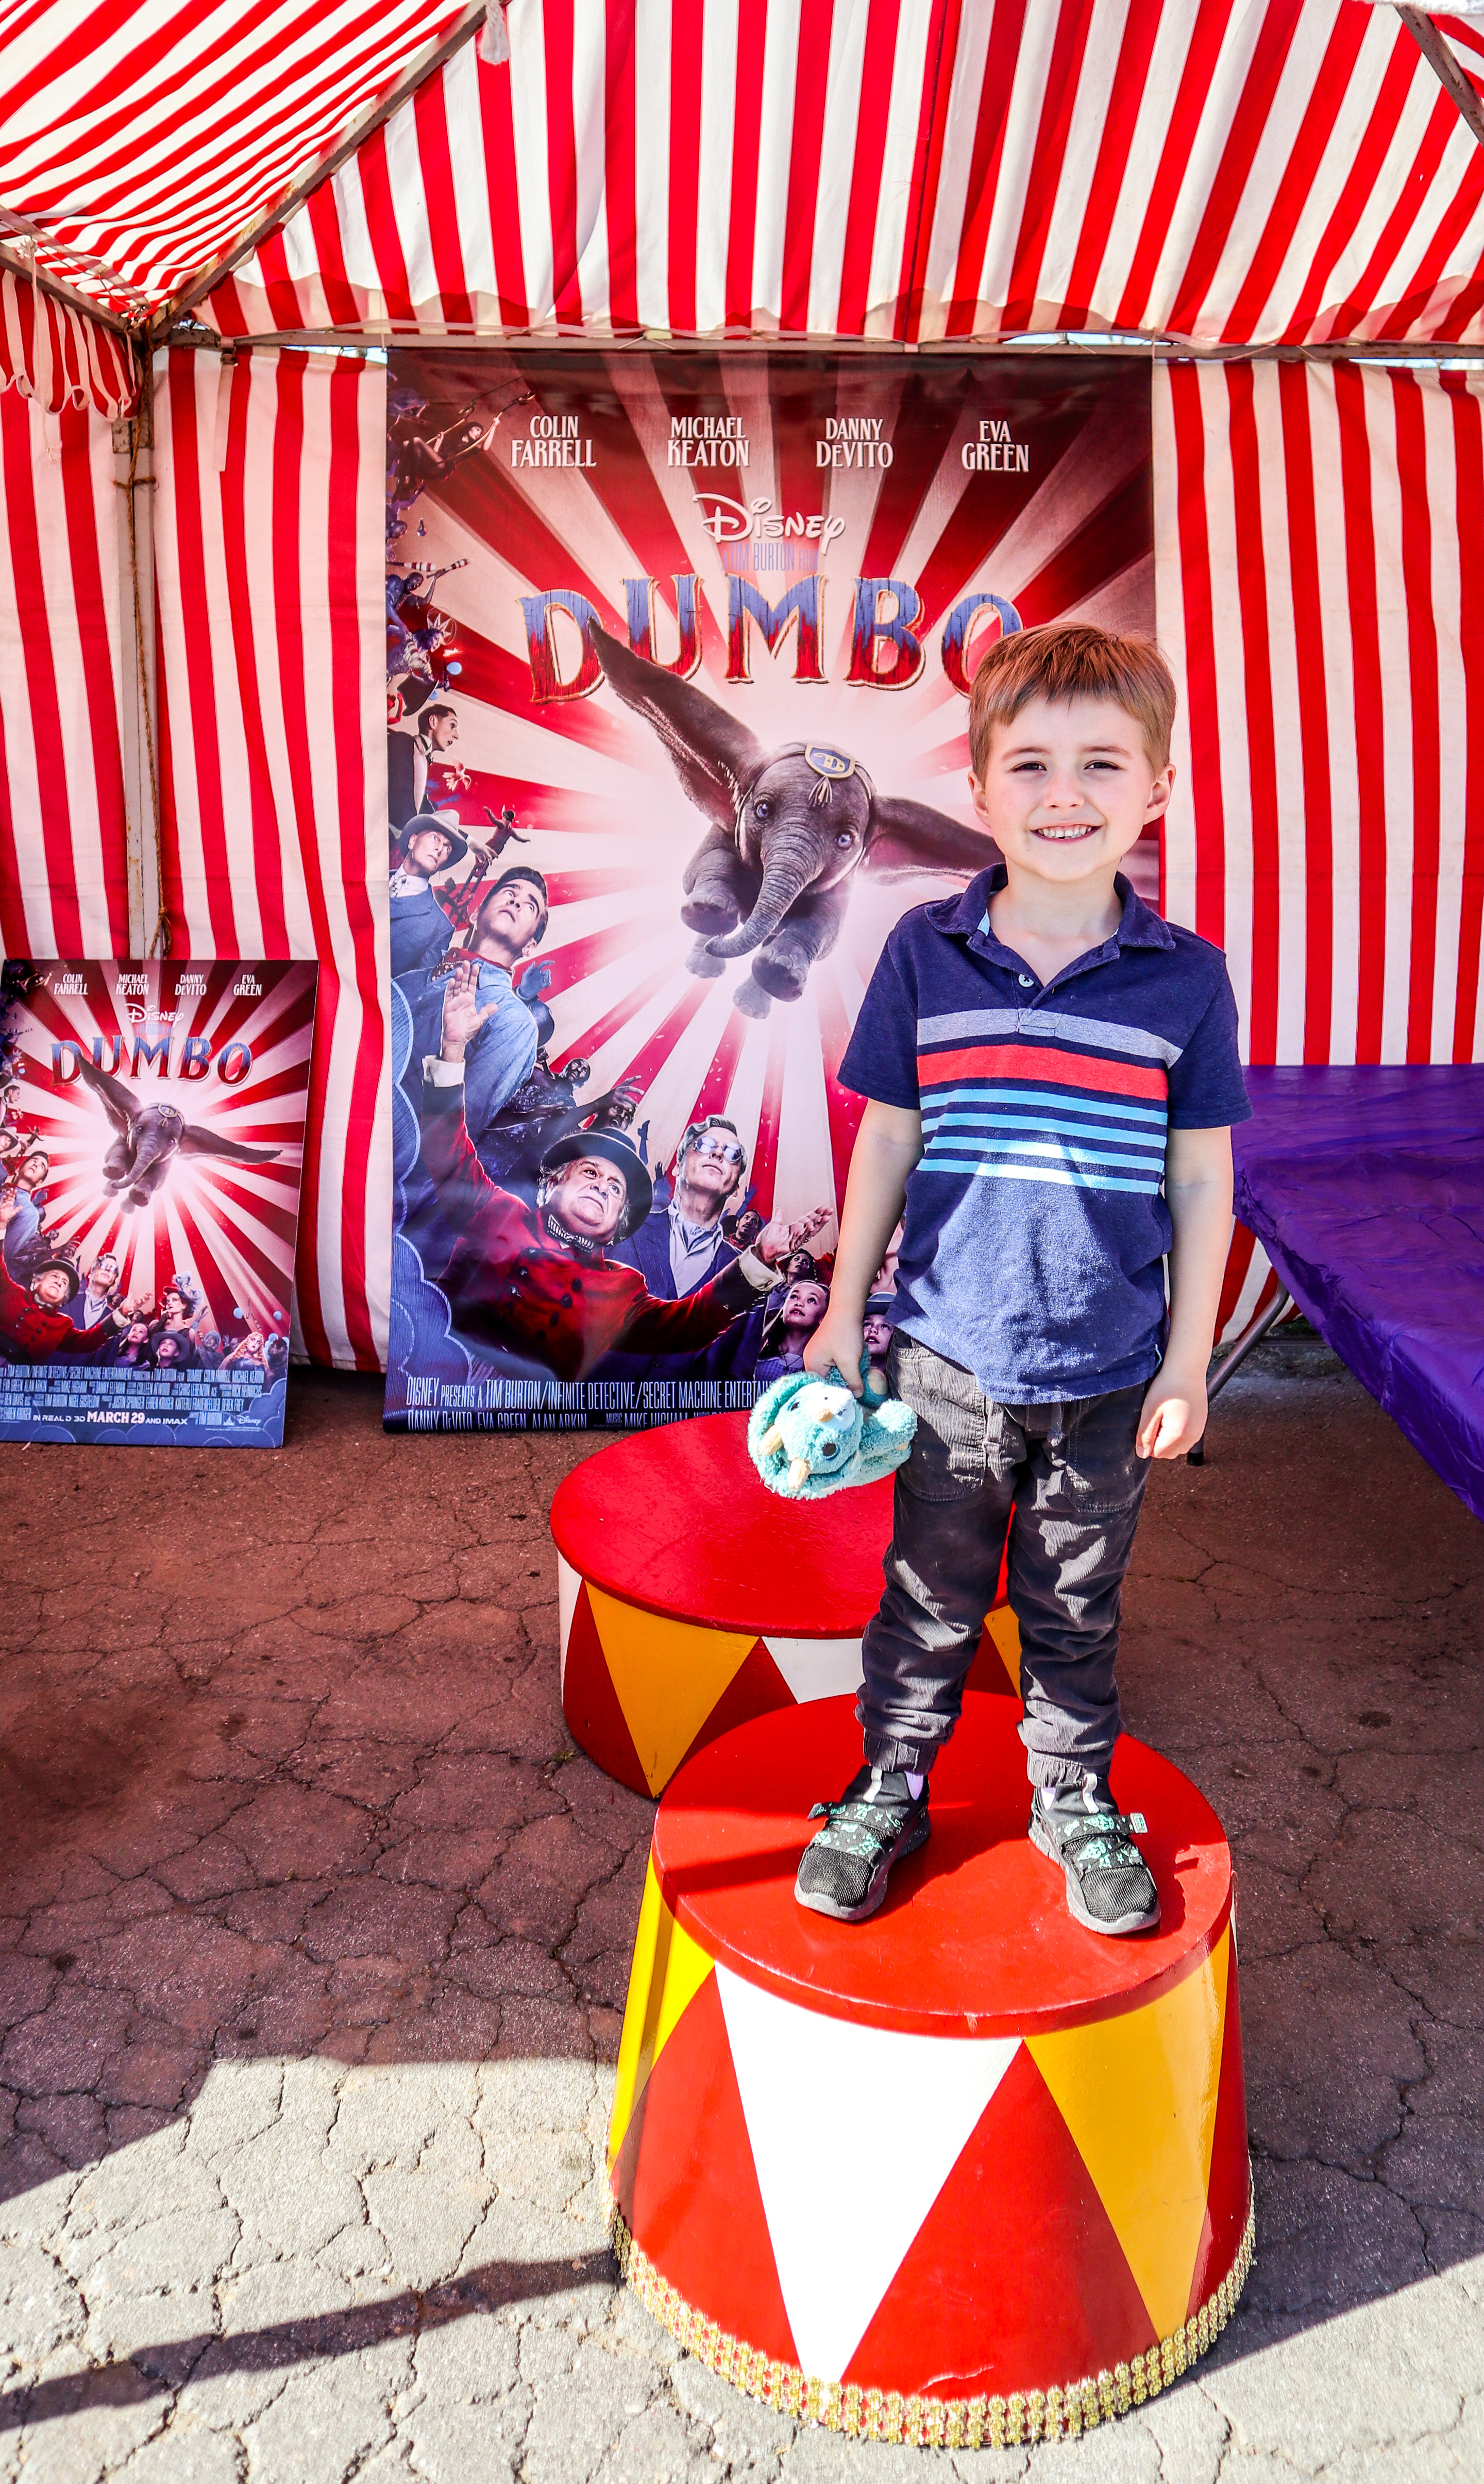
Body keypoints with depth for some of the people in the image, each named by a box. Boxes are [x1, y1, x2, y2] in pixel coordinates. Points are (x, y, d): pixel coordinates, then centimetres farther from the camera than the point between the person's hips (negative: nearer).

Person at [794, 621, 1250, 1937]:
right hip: (948, 1359, 0)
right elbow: (887, 1143, 1)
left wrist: (1186, 1363, 0)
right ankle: (890, 1791, 37)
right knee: (929, 1596, 16)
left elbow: (1201, 1182, 0)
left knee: (1077, 1611, 18)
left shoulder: (1187, 978, -6)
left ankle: (1076, 1801, 40)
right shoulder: (925, 952, -6)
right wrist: (842, 1317, 4)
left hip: (1107, 1377, 0)